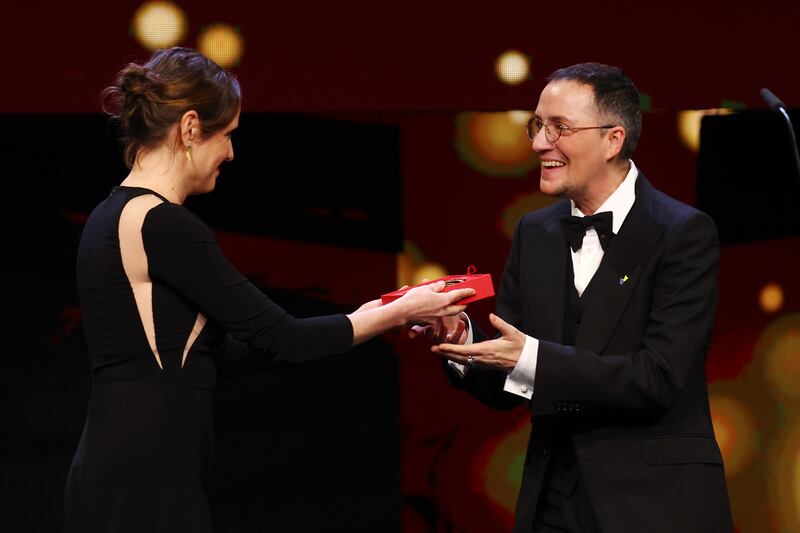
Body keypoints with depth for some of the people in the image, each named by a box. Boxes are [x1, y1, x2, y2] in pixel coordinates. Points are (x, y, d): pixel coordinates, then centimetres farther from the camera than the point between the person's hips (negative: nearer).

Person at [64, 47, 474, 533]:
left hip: (120, 475, 9)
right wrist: (402, 312, 1)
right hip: (145, 490, -9)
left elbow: (222, 340, 19)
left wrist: (362, 317, 19)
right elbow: (281, 339, -11)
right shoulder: (162, 224, -14)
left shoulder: (117, 217, 14)